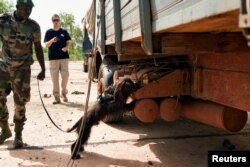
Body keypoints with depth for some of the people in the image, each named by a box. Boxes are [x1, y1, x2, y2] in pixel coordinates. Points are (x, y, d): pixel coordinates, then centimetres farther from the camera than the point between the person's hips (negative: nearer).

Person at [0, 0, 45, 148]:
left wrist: (43, 69, 4)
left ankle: (18, 134, 15)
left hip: (22, 69, -1)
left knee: (20, 103, -1)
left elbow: (38, 48, 3)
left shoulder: (33, 26, -7)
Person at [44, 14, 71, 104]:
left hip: (64, 57, 1)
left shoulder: (64, 31, 12)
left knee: (65, 76, -1)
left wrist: (66, 48, -11)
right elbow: (46, 45, 1)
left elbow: (68, 43, 11)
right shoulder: (49, 32, 7)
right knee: (55, 79, -1)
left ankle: (64, 93, 21)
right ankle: (56, 97, 5)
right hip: (53, 58, -1)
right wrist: (52, 41, -19)